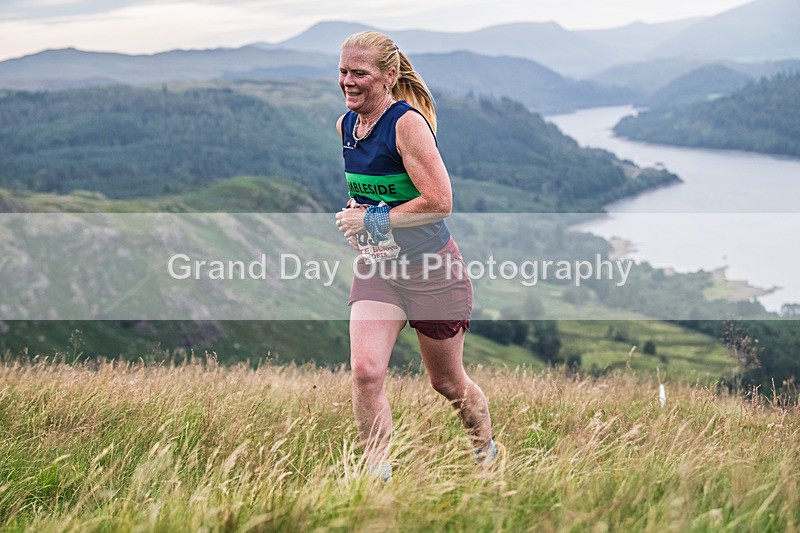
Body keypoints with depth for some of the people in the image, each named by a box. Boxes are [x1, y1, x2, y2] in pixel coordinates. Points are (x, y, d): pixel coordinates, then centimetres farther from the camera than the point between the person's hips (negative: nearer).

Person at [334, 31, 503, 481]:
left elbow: (440, 201, -25)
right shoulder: (345, 126, 4)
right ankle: (378, 476, -6)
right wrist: (354, 215, 3)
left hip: (433, 269, -5)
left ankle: (488, 453, 40)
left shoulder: (408, 122, -20)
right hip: (376, 269, 6)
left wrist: (374, 220, -19)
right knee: (365, 371, -16)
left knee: (448, 383, 12)